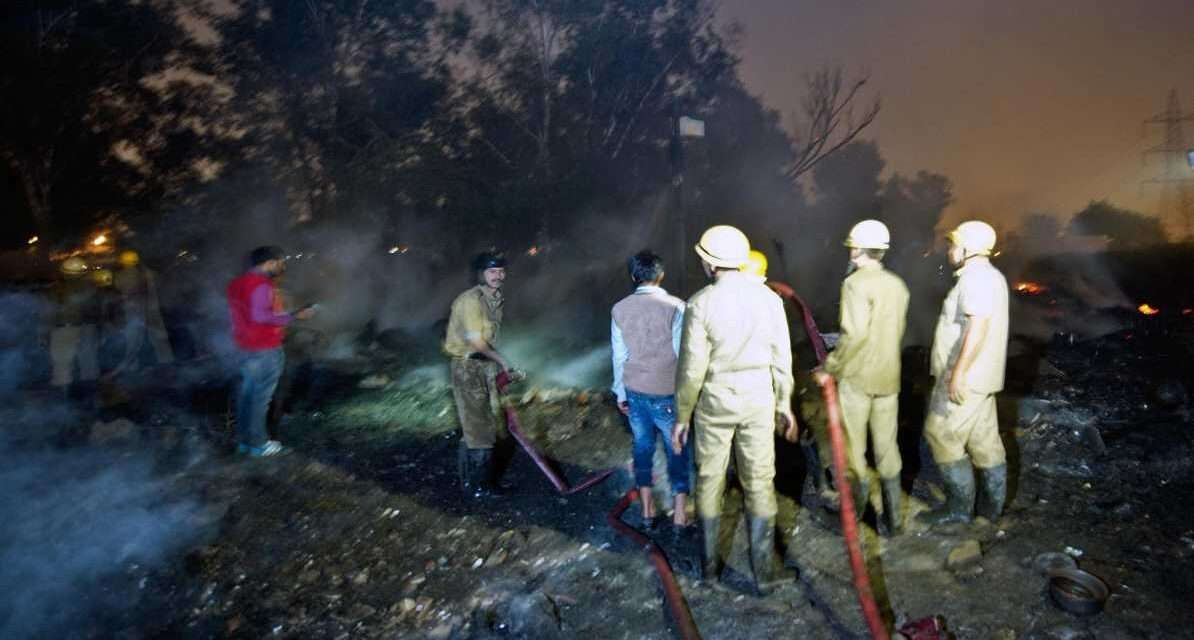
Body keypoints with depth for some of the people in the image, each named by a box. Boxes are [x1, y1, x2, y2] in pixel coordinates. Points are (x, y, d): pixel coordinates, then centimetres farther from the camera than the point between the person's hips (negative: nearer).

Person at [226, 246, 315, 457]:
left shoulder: (237, 283, 13)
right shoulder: (260, 285, -18)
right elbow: (260, 316, -27)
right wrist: (294, 316, -23)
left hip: (246, 346, 9)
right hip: (264, 348, -9)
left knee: (247, 392, 14)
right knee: (261, 395, -2)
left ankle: (244, 440, 21)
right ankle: (257, 443, 5)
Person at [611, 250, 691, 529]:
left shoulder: (620, 310, -2)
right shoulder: (675, 307, -14)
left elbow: (619, 356, 3)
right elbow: (684, 354, -12)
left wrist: (621, 393, 13)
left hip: (635, 391, 4)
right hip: (667, 393, -3)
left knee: (643, 447, 16)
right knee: (678, 451, 9)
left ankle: (647, 510, 24)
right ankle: (680, 514, 13)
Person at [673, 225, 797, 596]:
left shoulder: (701, 304, -15)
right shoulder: (768, 298, -5)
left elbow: (691, 368, -13)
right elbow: (781, 359, 0)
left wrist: (682, 416, -2)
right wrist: (784, 405, 12)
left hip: (714, 401, -2)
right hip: (757, 399, 2)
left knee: (709, 480, 15)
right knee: (760, 483, 11)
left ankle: (710, 562, 28)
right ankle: (763, 572, 17)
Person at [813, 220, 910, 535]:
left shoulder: (856, 283, -13)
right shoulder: (898, 285, 8)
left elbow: (855, 333, -22)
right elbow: (898, 331, 14)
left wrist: (830, 368, -15)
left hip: (857, 377, -6)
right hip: (889, 378, 6)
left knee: (852, 444, 6)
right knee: (887, 447, 13)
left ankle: (854, 508, 15)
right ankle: (894, 517, 19)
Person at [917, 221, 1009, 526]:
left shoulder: (976, 277, -17)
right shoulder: (990, 276, 16)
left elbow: (978, 326, -28)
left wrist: (958, 372, -28)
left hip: (965, 378, -10)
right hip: (979, 376, 10)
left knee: (941, 435, -3)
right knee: (985, 439, 13)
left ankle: (959, 505, 4)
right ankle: (991, 504, 21)